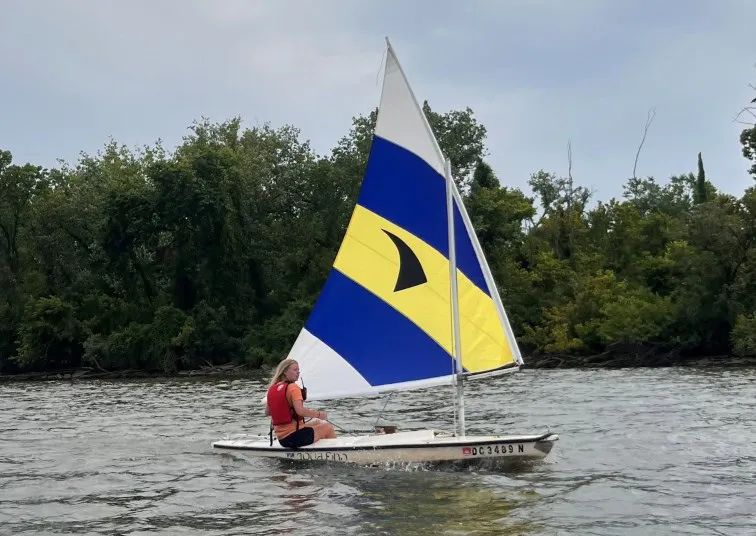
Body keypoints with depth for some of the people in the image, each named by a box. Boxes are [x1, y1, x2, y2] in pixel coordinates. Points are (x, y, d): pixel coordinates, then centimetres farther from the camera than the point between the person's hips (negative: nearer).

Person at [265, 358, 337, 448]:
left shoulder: (272, 388, 8)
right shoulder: (293, 387, -14)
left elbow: (267, 412, 17)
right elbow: (300, 410, -27)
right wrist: (319, 414, -14)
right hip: (294, 436, -8)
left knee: (316, 422, 29)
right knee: (328, 427, 9)